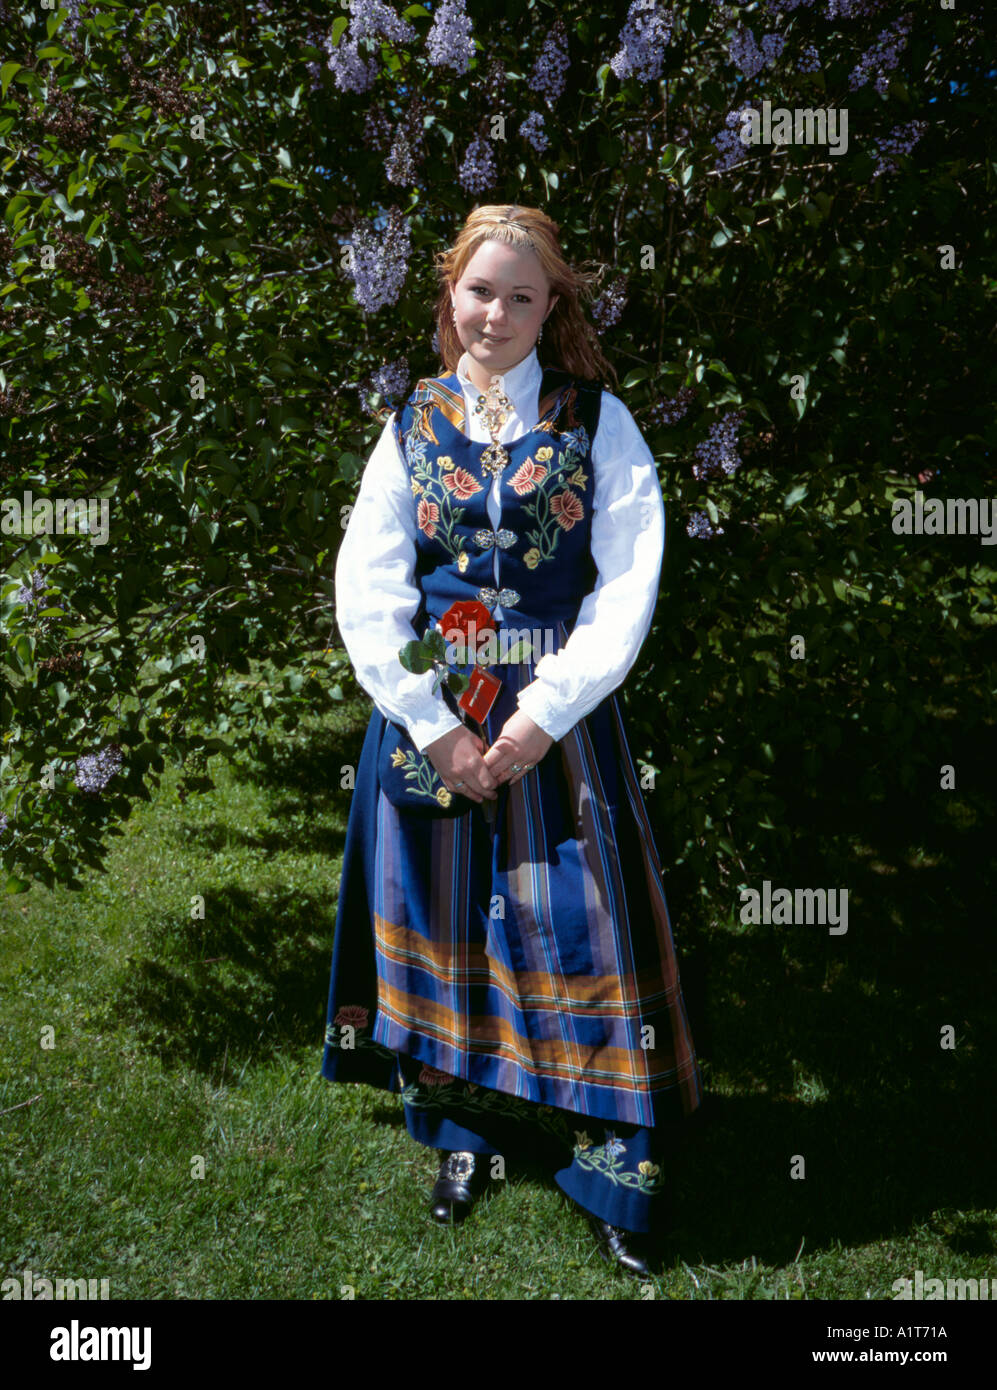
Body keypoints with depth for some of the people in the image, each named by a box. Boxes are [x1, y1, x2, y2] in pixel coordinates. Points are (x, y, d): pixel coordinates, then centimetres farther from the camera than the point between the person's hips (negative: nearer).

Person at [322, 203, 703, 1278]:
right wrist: (435, 724, -10)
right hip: (426, 714, 2)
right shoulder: (415, 425, 6)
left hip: (558, 713, -2)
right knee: (444, 917, 8)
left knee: (577, 923, -1)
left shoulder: (596, 421, 2)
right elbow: (366, 591, 0)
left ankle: (616, 1169, 14)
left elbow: (628, 584, -5)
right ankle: (467, 1133, 28)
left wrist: (546, 713, -14)